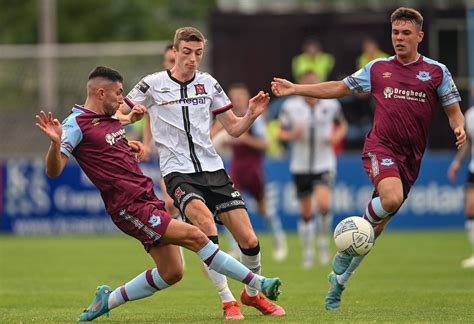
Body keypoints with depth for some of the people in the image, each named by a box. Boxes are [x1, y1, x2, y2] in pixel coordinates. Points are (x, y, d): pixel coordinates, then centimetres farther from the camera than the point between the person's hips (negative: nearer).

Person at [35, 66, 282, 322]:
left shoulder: (108, 119, 16)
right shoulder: (76, 124, -10)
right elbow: (53, 171, -17)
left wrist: (130, 146, 16)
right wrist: (55, 143, -38)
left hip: (148, 199, 10)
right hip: (130, 207, -10)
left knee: (171, 274, 7)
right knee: (194, 236, -17)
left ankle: (107, 300, 21)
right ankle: (257, 283, -12)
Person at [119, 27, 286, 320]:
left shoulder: (208, 84, 8)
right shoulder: (153, 85, -1)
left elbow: (234, 128, 13)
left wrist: (251, 115, -8)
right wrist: (132, 115, -16)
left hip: (213, 168, 4)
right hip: (179, 173, -4)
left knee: (249, 241, -3)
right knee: (206, 222, -32)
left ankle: (253, 294, 27)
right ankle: (228, 302, -21)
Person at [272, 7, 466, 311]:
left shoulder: (437, 71, 6)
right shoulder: (378, 68, 10)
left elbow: (454, 112, 8)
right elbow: (339, 88, 19)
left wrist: (459, 128, -15)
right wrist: (296, 89, 15)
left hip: (411, 157, 1)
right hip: (380, 147, -1)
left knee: (376, 227, 4)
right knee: (391, 198, -33)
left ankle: (339, 280, 18)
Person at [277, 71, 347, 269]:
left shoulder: (331, 105, -3)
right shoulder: (291, 107, -5)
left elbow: (342, 125, 14)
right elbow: (281, 133, 4)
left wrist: (337, 136, -7)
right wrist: (292, 135, -18)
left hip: (324, 165, -1)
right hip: (300, 166, 1)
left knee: (323, 203, -23)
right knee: (306, 212, 7)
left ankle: (324, 240, 1)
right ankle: (308, 251, 24)